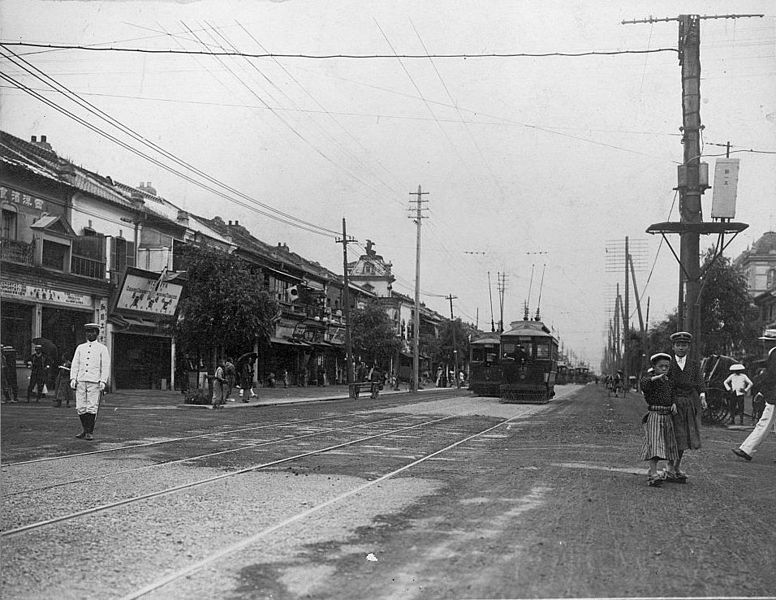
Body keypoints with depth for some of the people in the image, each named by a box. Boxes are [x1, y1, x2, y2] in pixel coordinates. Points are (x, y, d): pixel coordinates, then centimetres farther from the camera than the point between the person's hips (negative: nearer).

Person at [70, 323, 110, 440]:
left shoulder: (102, 348, 7)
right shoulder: (80, 348, 16)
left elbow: (106, 366, 1)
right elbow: (75, 364, 13)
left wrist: (103, 381, -9)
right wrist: (73, 378, 1)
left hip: (94, 382, -3)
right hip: (80, 381, 3)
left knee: (92, 407, -9)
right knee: (80, 408, 1)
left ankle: (90, 432, -3)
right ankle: (85, 430, 14)